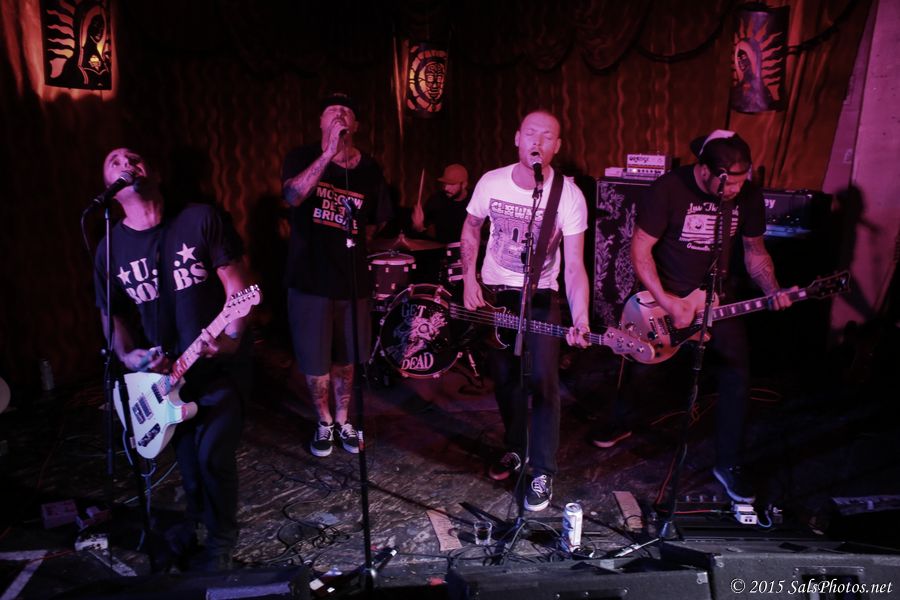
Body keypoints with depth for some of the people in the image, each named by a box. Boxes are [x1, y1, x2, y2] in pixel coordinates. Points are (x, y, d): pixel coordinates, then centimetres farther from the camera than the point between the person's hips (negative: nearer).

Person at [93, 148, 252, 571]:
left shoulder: (200, 219, -11)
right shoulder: (111, 248, 1)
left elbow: (237, 287, -11)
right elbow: (112, 313, 8)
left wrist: (231, 338, -26)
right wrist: (128, 356, -10)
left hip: (220, 364, -4)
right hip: (162, 370, 4)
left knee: (212, 453, -13)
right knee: (186, 454, 12)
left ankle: (221, 539, 16)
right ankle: (196, 517, 45)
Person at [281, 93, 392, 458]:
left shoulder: (369, 169, 3)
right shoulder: (303, 157, -3)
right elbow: (293, 196, -25)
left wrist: (350, 241, 5)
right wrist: (329, 152, -31)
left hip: (352, 279, 2)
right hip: (309, 278, -2)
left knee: (345, 360, 14)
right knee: (315, 363, 7)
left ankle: (343, 420, 35)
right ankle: (324, 422, 32)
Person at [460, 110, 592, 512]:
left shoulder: (569, 195, -16)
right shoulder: (491, 182, -9)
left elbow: (574, 265, -19)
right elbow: (471, 229, 8)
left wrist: (580, 319, -33)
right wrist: (469, 280, -2)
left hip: (541, 297, -3)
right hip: (492, 293, 3)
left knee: (543, 382, -11)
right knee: (504, 378, 12)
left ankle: (542, 473, 6)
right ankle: (516, 448, 35)